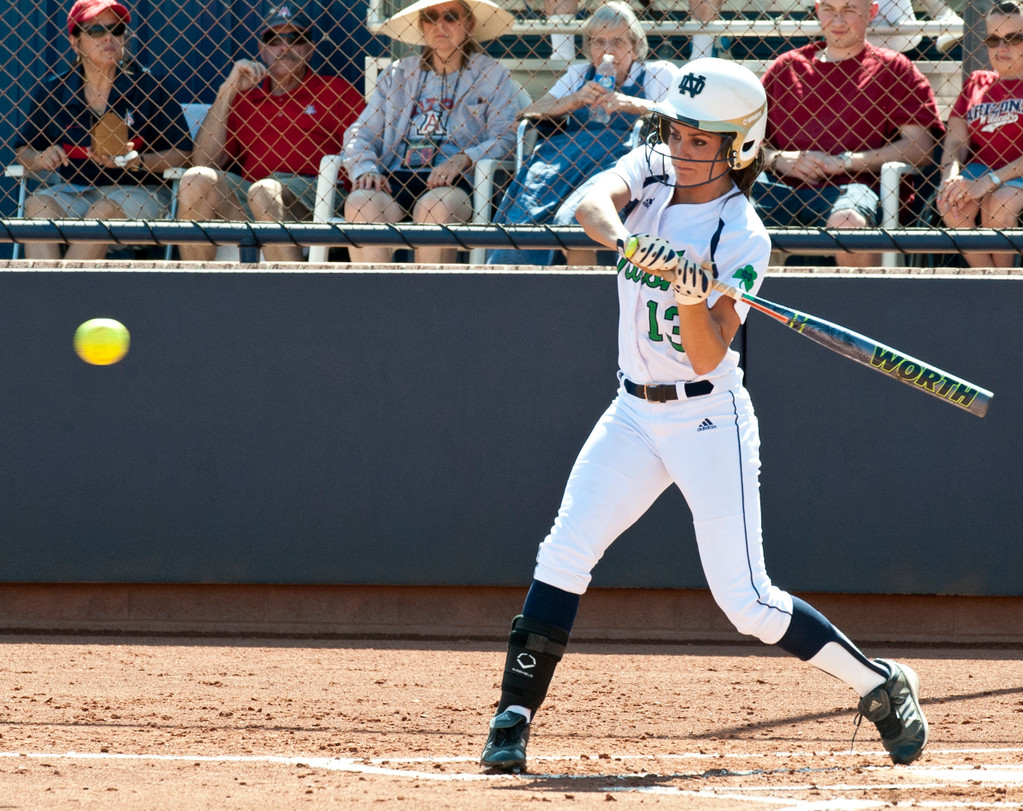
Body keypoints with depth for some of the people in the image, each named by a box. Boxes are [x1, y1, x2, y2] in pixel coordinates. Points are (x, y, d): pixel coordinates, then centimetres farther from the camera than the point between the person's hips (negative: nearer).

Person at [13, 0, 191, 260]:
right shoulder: (52, 91, 6)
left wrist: (133, 161, -16)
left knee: (105, 209, -35)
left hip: (136, 191, -2)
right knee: (38, 204, -30)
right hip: (71, 190, 2)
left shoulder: (148, 87, 0)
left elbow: (181, 154, -1)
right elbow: (23, 150, 15)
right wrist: (40, 160, -8)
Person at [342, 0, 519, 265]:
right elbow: (360, 133, 16)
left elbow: (505, 139, 3)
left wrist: (464, 159, -16)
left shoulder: (492, 75, 15)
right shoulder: (398, 74, 24)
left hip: (452, 183, -2)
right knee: (361, 201, -31)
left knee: (435, 205, -38)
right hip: (396, 179, 2)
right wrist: (365, 170, -6)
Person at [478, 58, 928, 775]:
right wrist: (628, 240, -43)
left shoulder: (742, 238, -16)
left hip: (708, 420, -5)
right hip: (635, 414, 5)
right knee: (564, 555, -11)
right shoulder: (652, 169, -1)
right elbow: (593, 204, -23)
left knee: (746, 600, -5)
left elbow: (708, 354, -23)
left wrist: (691, 294, -42)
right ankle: (514, 719, -9)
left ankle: (882, 686, 13)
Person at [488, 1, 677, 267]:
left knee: (575, 217, -36)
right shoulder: (578, 75, 28)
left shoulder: (658, 75, 17)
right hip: (564, 154, 4)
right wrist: (575, 100, -1)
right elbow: (529, 115, 16)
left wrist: (630, 104, -12)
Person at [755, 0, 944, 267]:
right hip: (781, 187, 2)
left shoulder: (892, 68, 15)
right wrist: (780, 160, -3)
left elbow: (920, 147, 3)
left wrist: (844, 162, -5)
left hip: (849, 185, -2)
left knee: (846, 220, -39)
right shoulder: (786, 66, 24)